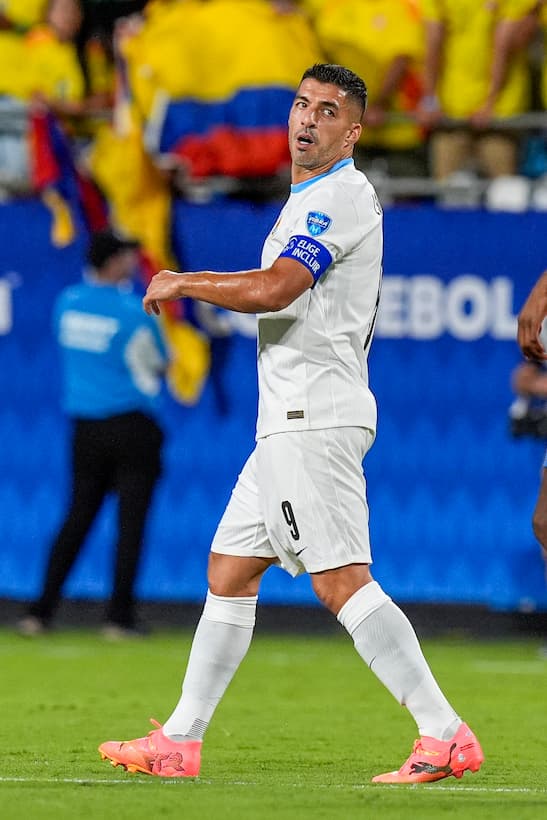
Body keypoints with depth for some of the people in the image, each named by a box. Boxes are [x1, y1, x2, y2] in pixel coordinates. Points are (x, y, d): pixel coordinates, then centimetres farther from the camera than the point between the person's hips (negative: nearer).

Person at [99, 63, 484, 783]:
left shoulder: (343, 195, -11)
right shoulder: (308, 199, 21)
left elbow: (273, 290, -21)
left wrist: (184, 283, -7)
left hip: (317, 419, -11)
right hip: (289, 422, 11)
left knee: (342, 581, -16)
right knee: (228, 571, 12)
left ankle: (446, 737, -19)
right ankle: (180, 742, 18)